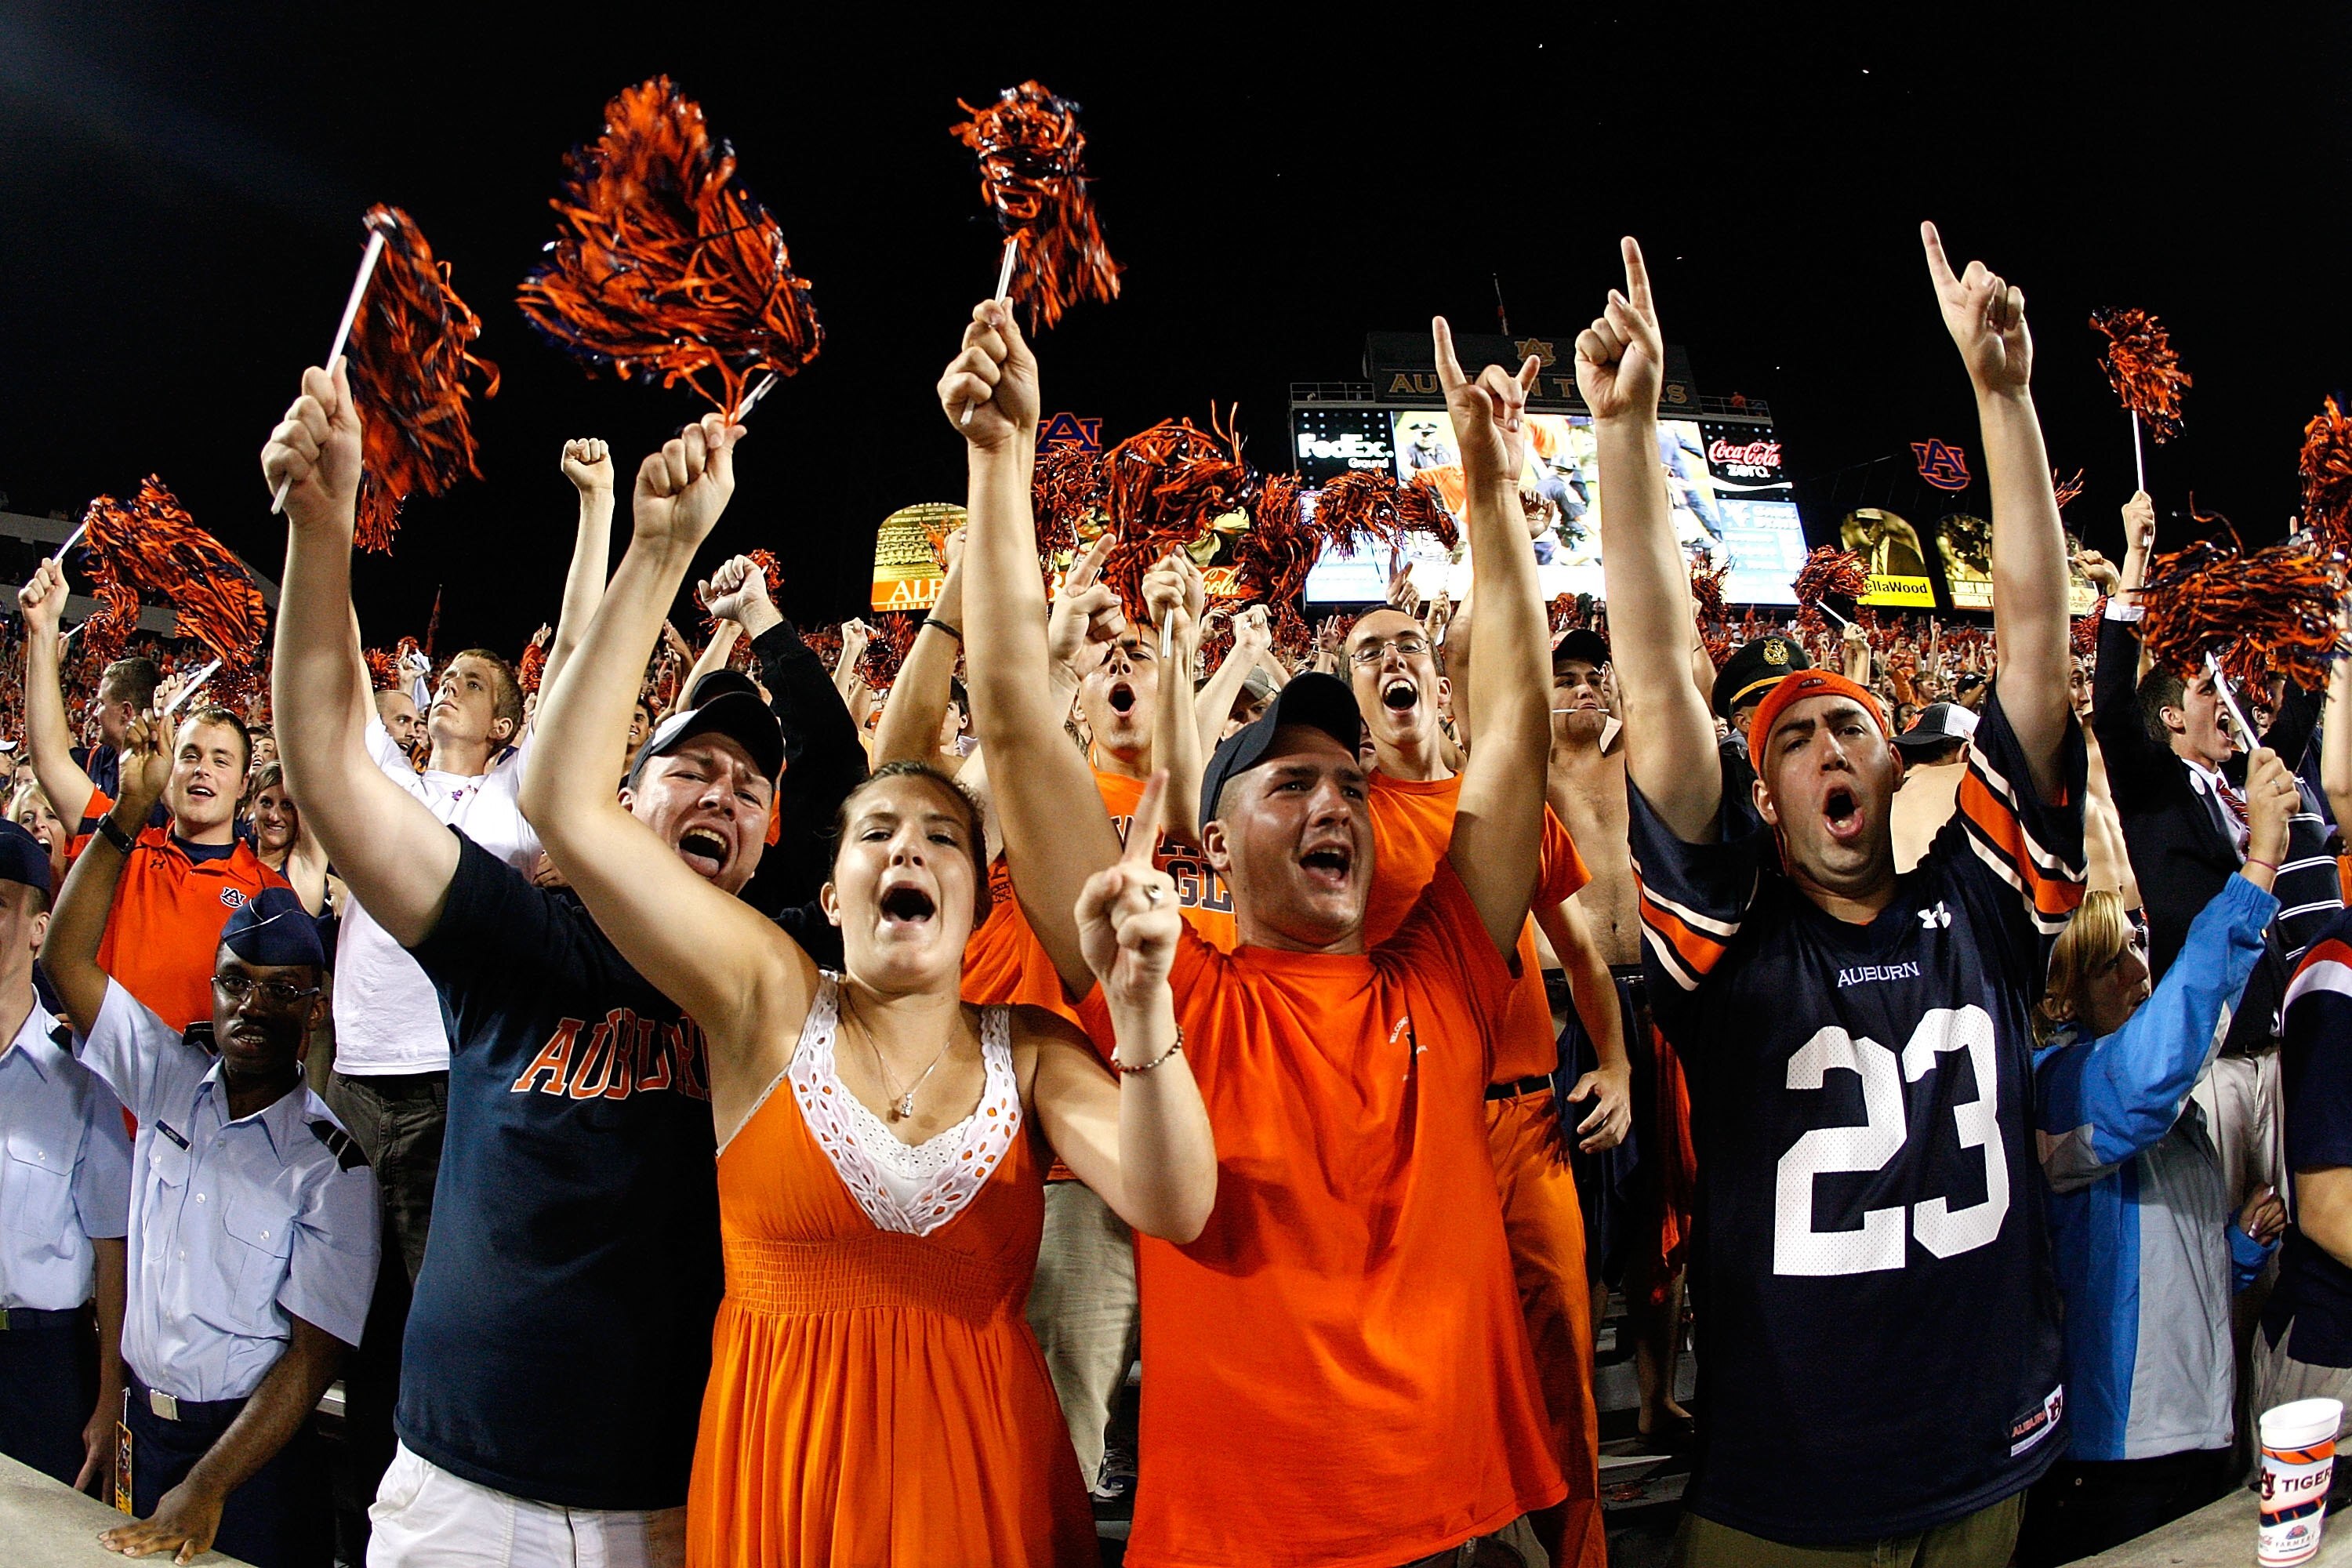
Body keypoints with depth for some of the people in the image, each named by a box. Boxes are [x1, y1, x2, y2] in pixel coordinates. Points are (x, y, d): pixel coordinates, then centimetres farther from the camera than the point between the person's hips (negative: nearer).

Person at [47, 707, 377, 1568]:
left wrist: (208, 1489, -20)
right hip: (147, 1421, 5)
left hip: (254, 1442, -4)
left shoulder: (329, 1164, -16)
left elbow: (315, 1352, -16)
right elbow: (67, 959, -4)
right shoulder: (172, 1078, -1)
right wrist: (128, 812, -12)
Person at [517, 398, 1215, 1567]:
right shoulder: (772, 1003, -4)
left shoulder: (1032, 1051, -2)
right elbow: (562, 799, -12)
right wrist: (661, 553, -18)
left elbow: (1172, 1206, -17)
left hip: (979, 1468, 1)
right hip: (778, 1468, 0)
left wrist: (1140, 1004, -32)